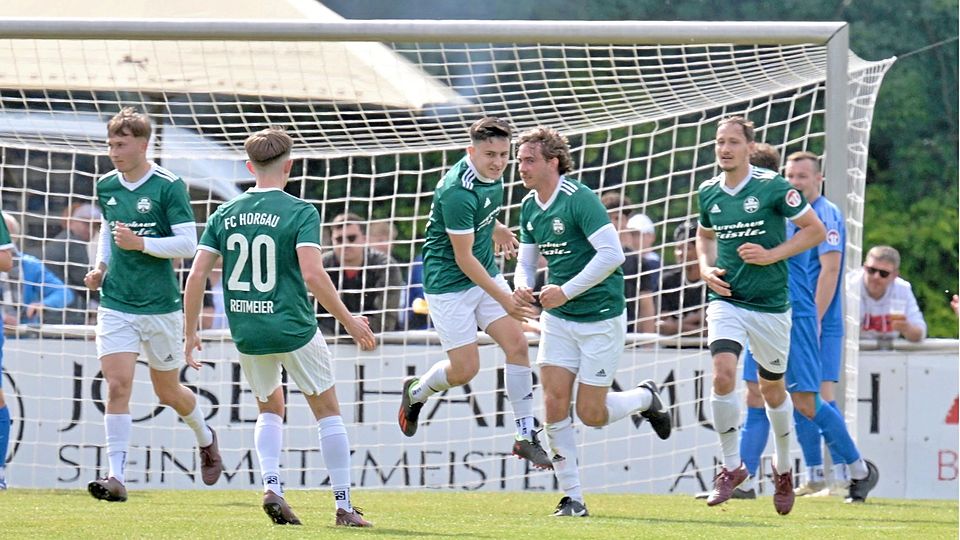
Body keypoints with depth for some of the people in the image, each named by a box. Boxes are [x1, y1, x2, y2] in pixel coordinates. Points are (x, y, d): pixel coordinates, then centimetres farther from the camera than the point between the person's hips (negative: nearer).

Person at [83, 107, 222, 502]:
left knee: (168, 392, 12)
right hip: (116, 304, 3)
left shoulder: (169, 187, -10)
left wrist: (140, 243, -23)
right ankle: (116, 477, -14)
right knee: (117, 386, -13)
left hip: (160, 306, -3)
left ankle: (205, 438, 44)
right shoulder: (106, 187, 6)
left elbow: (188, 244, -13)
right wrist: (100, 266, 11)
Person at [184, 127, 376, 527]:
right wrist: (349, 321, -12)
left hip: (247, 335, 4)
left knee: (270, 409, 24)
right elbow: (312, 274, -20)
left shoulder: (224, 215, 4)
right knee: (327, 410, 12)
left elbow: (196, 276, 0)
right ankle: (343, 505, 10)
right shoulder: (300, 212, -10)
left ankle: (270, 484, 1)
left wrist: (191, 332, 10)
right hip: (294, 329, -4)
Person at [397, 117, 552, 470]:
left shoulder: (491, 175, -3)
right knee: (465, 369, -5)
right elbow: (464, 258, -25)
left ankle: (525, 438, 2)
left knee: (517, 345, -4)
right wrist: (503, 299, -25)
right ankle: (416, 392, 29)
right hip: (449, 282, -8)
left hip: (486, 275, 8)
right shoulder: (458, 192, -29)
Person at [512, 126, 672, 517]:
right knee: (554, 404, -5)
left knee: (591, 414, -3)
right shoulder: (529, 207, 5)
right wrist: (522, 285, -9)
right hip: (558, 319, 6)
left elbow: (612, 254, -25)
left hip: (601, 317, -6)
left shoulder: (579, 199, -19)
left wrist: (566, 291, -25)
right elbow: (526, 260, 15)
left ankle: (646, 397, 28)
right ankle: (572, 496, 3)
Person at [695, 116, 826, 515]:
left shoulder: (773, 187, -10)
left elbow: (815, 230, -5)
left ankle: (783, 468, 36)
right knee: (722, 375, -20)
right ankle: (731, 466, -5)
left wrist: (772, 255, -15)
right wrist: (706, 268, 4)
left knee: (773, 390, 11)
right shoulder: (708, 192, 4)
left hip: (771, 305, -2)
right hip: (726, 300, 2)